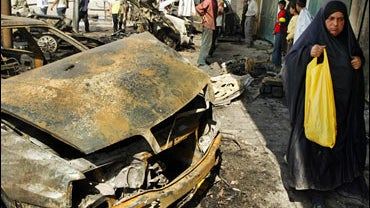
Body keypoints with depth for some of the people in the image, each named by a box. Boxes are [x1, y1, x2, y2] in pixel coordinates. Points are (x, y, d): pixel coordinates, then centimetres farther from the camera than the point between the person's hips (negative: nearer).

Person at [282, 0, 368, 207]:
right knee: (315, 142, 4)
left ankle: (341, 180, 36)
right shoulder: (313, 37, -8)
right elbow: (290, 59, -12)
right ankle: (316, 188, 19)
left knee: (342, 140, 16)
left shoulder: (348, 40, 5)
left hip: (344, 105, 5)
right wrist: (308, 53, -30)